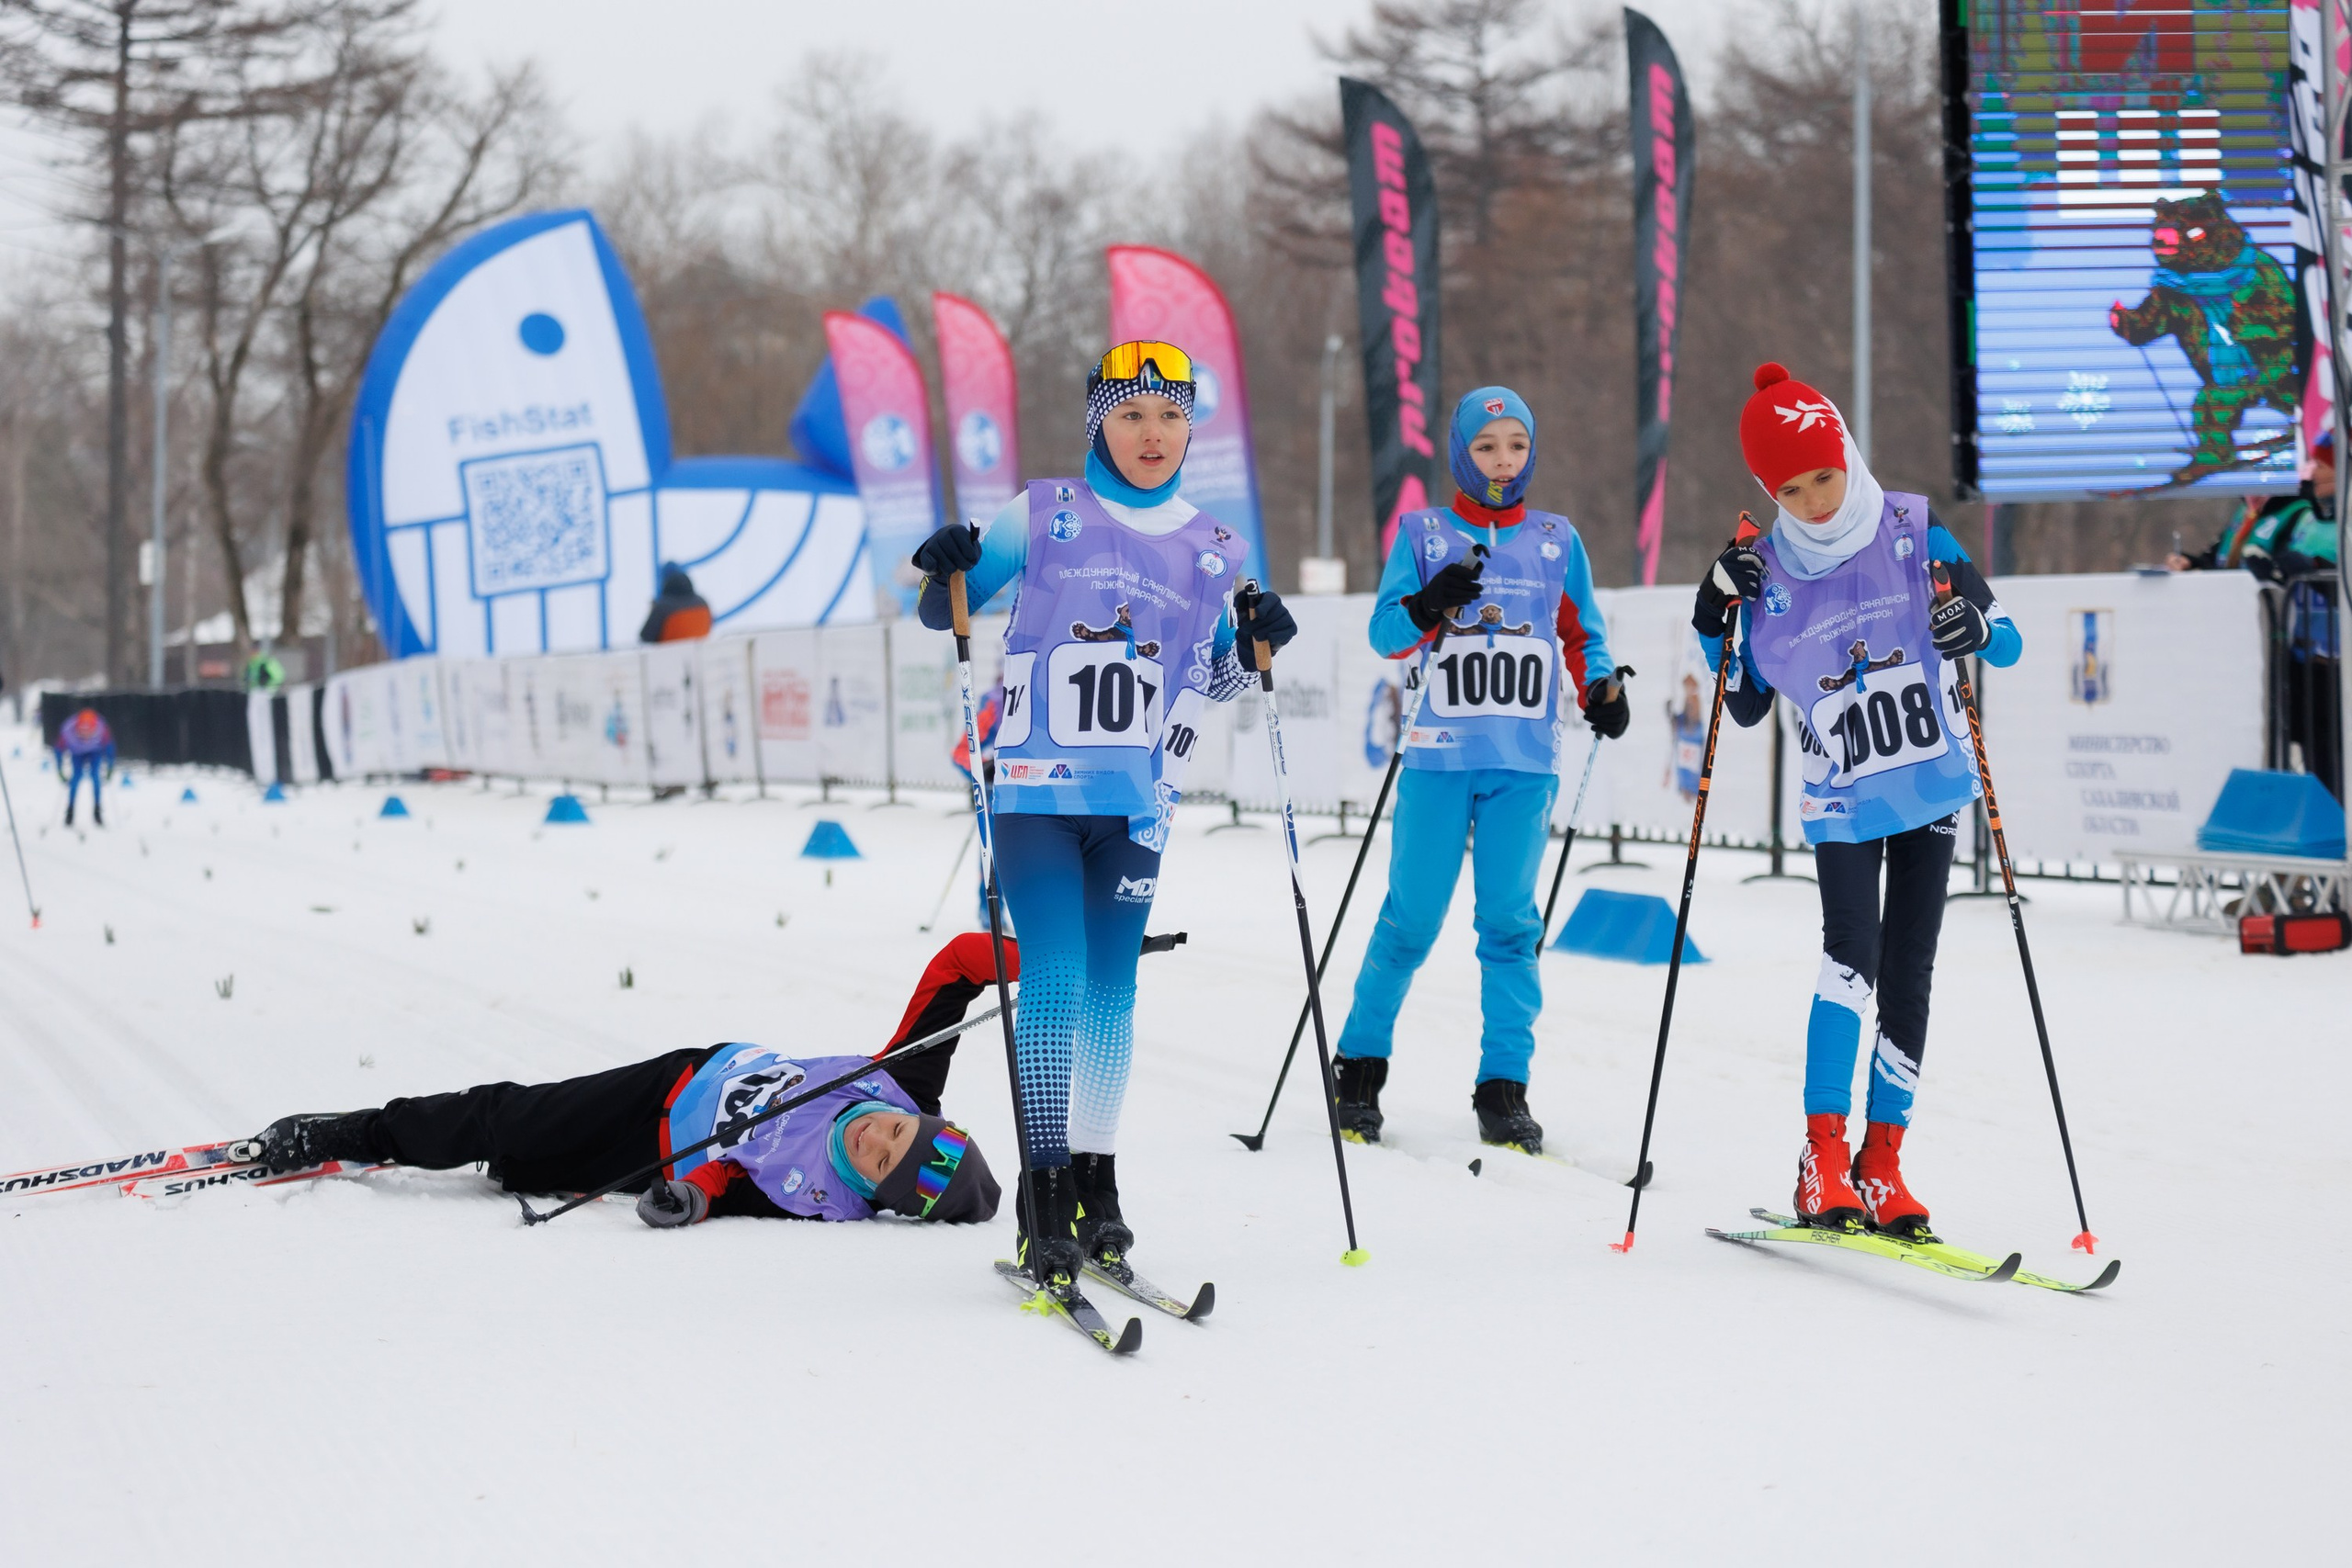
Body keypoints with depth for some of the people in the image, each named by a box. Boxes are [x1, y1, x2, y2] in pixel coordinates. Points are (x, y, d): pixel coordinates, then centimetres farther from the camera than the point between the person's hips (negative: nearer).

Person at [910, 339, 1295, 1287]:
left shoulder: (1213, 552, 12)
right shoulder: (1045, 517, 3)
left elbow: (1211, 684, 22)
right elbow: (942, 611, 9)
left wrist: (1255, 648, 3)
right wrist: (945, 572, -12)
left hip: (1136, 802, 3)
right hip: (1038, 789, -3)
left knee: (1111, 990, 7)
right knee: (1054, 979, -10)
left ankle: (1096, 1186, 15)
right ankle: (1044, 1199, -9)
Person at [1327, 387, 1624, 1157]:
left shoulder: (1557, 539, 11)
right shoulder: (1423, 534, 6)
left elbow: (1582, 633, 20)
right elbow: (1385, 635, 2)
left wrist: (1600, 686, 1)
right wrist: (1430, 607, -18)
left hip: (1525, 761, 1)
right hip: (1440, 754, -1)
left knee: (1510, 921, -2)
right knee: (1412, 916, -1)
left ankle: (1504, 1088, 2)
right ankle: (1359, 1065, 15)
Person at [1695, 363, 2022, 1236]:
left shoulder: (1913, 533, -5)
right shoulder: (1765, 571, -2)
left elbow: (2008, 643, -3)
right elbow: (1747, 707, 5)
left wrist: (1973, 624, -26)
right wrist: (1717, 624, -10)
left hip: (1931, 791, 1)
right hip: (1840, 802, -1)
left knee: (1907, 977, 2)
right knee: (1852, 955, -19)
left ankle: (1883, 1162, 9)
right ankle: (1823, 1159, -20)